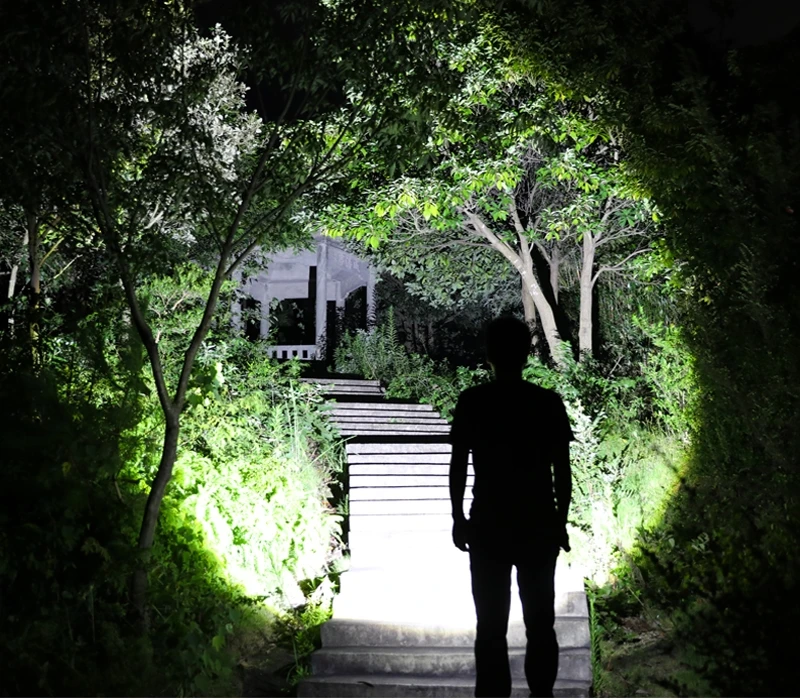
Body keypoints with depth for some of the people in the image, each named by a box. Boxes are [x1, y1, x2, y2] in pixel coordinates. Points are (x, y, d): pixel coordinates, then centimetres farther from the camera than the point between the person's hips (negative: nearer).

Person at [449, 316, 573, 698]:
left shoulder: (472, 401, -5)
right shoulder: (549, 402, -2)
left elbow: (458, 464, -3)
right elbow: (562, 470, -1)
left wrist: (457, 516, 6)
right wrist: (561, 520, 8)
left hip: (488, 524, -1)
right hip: (539, 524, 1)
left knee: (491, 625, 5)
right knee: (540, 622, 11)